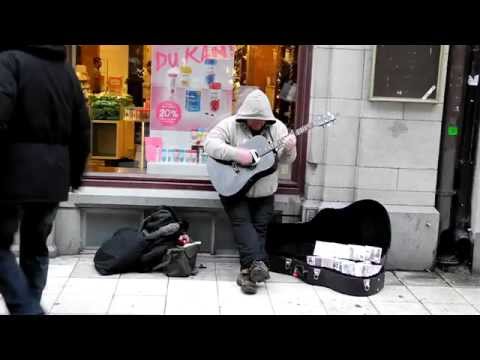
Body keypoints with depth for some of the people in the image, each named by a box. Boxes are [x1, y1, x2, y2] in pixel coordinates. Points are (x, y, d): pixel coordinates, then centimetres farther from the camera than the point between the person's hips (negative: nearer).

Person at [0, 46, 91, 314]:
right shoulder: (67, 70, 13)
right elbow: (82, 130, 14)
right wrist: (75, 175, 21)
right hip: (54, 176, 6)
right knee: (36, 246, 17)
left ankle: (26, 310, -5)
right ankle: (31, 308, 21)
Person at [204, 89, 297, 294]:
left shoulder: (277, 128, -1)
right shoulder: (230, 125, -11)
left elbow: (286, 160, 3)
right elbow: (210, 143, -23)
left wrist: (290, 149, -21)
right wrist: (237, 154, -32)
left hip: (264, 192, 3)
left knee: (260, 227, -4)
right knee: (241, 222, -20)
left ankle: (248, 269, -1)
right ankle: (257, 262, -28)